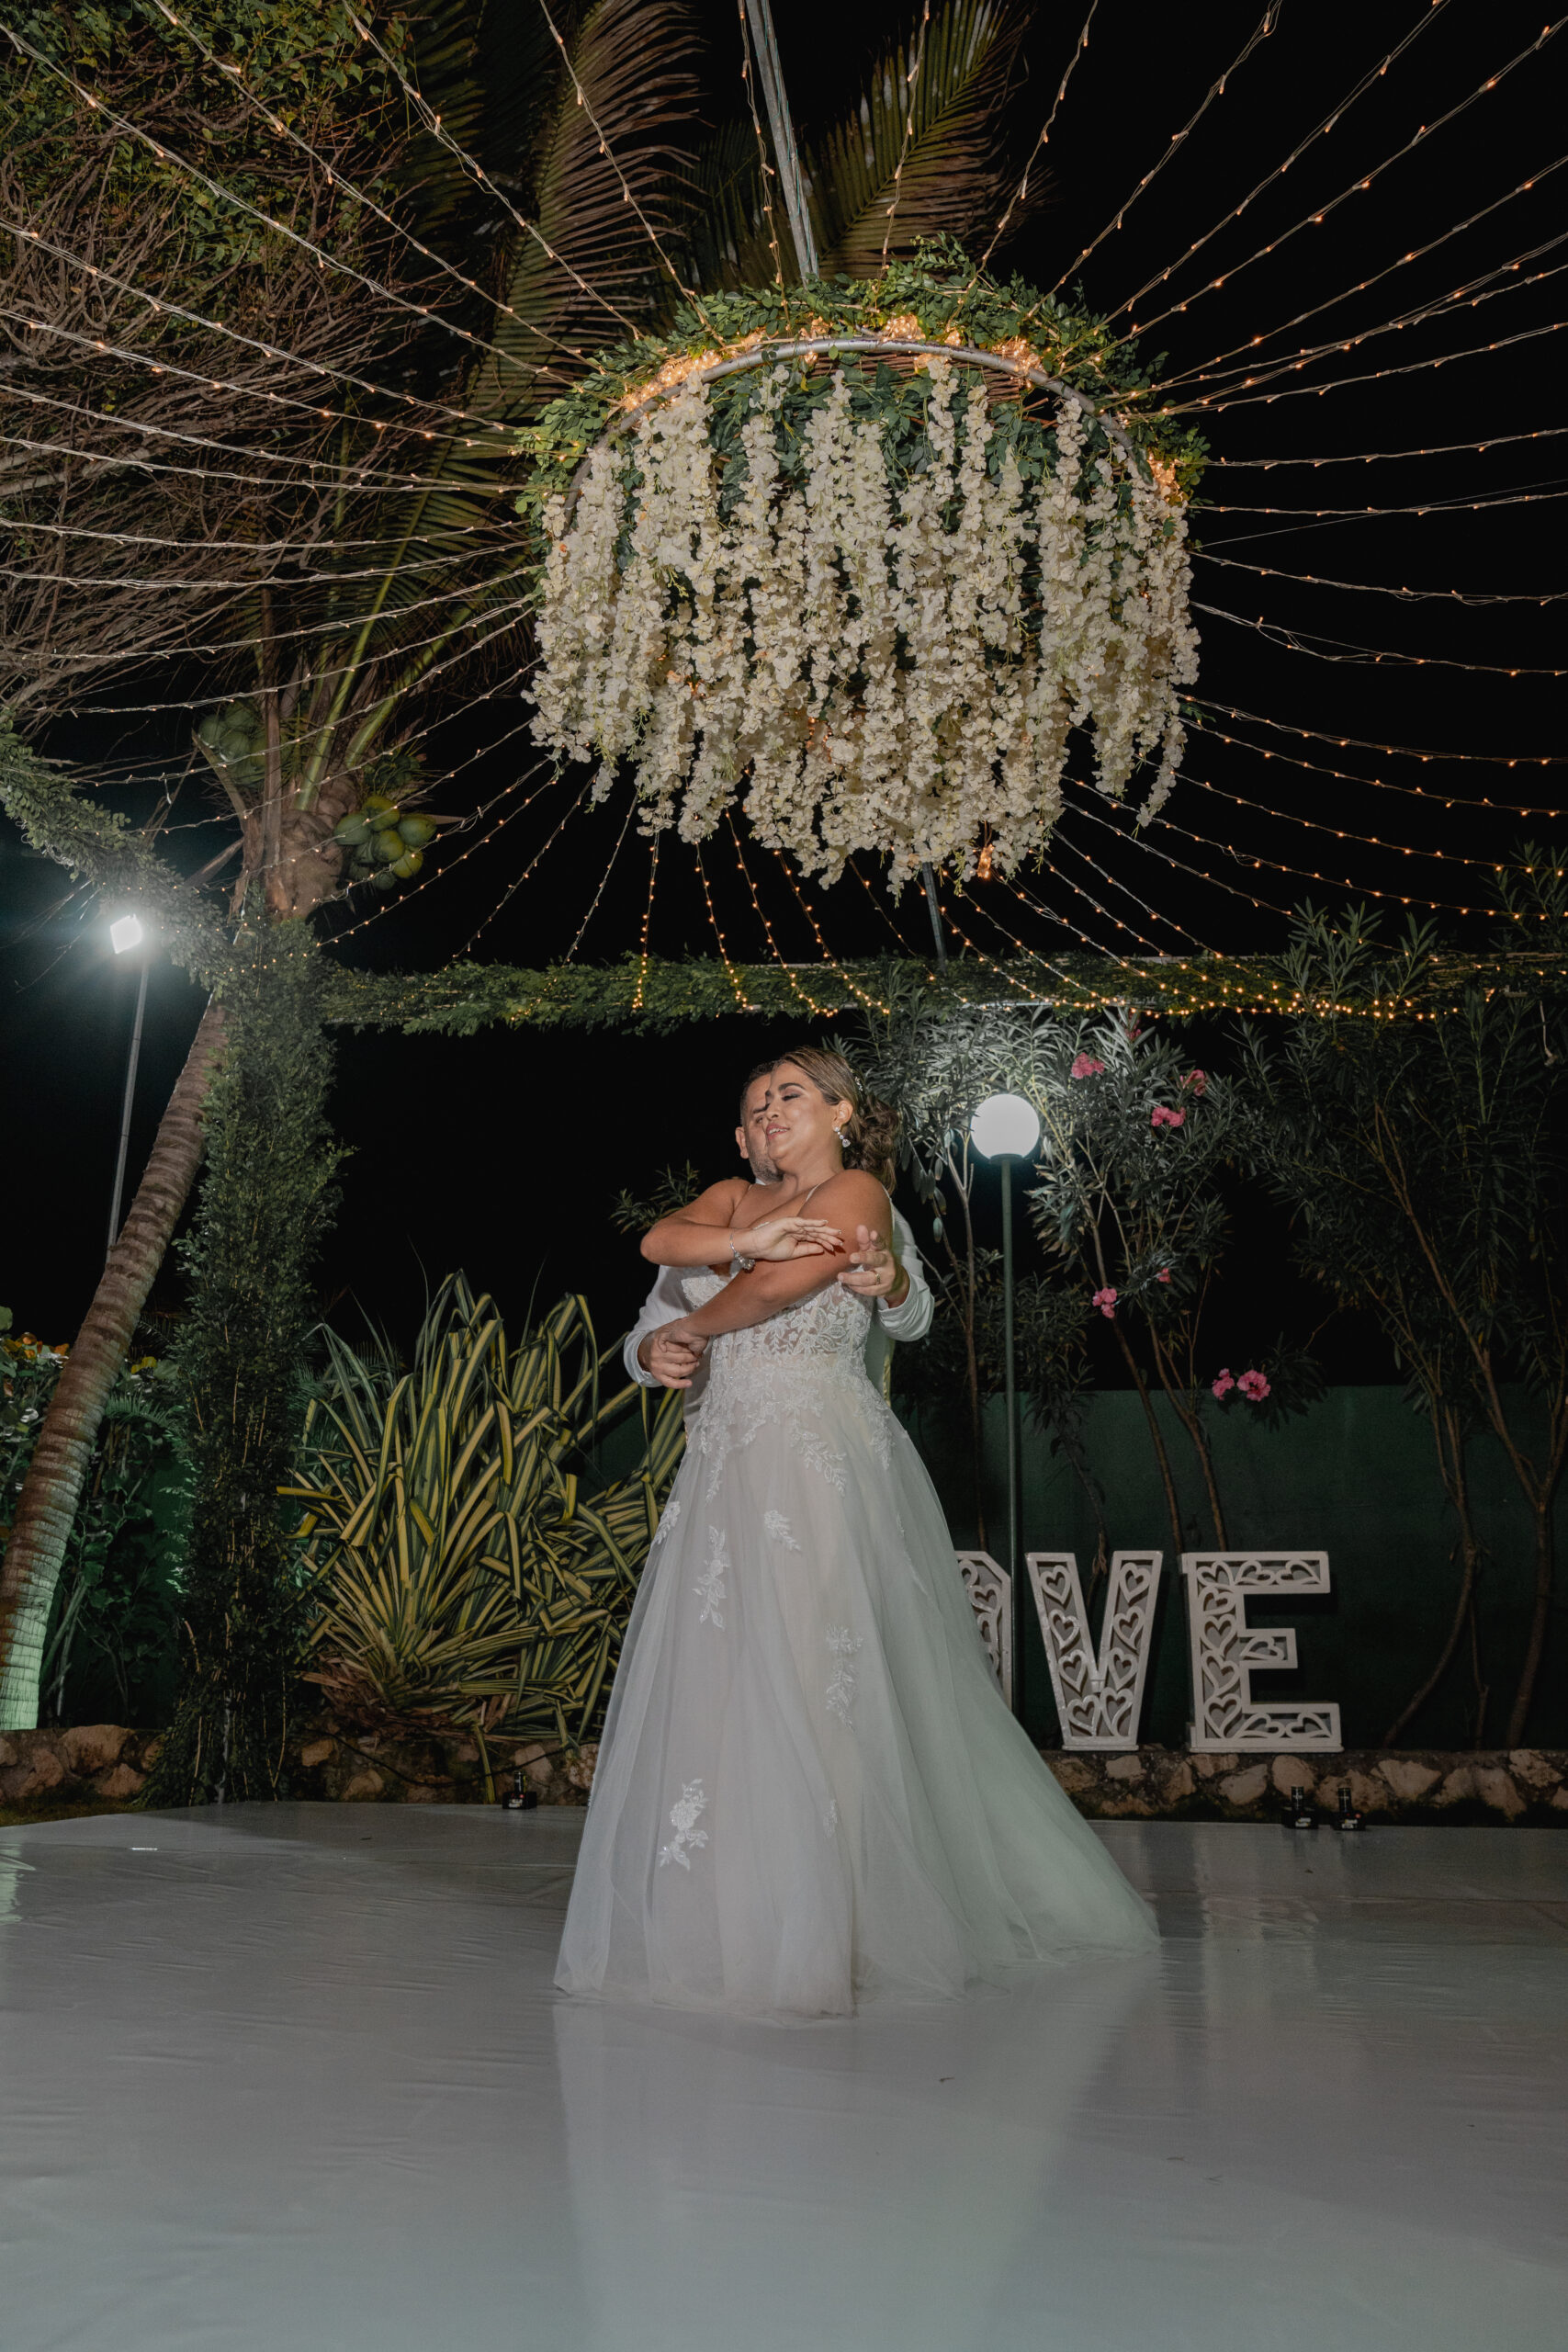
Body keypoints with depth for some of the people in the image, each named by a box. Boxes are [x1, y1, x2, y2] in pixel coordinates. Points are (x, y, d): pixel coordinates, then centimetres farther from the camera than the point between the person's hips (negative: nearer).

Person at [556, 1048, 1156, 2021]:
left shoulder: (859, 1192, -1)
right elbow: (660, 1239, 3)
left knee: (811, 1674, -8)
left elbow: (774, 1289, -13)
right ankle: (719, 1909, 15)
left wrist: (692, 1329, 4)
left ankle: (818, 1929, 0)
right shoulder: (741, 1198, 21)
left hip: (818, 1455, -7)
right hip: (734, 1457, 7)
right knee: (715, 1673, 5)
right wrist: (747, 1238, -14)